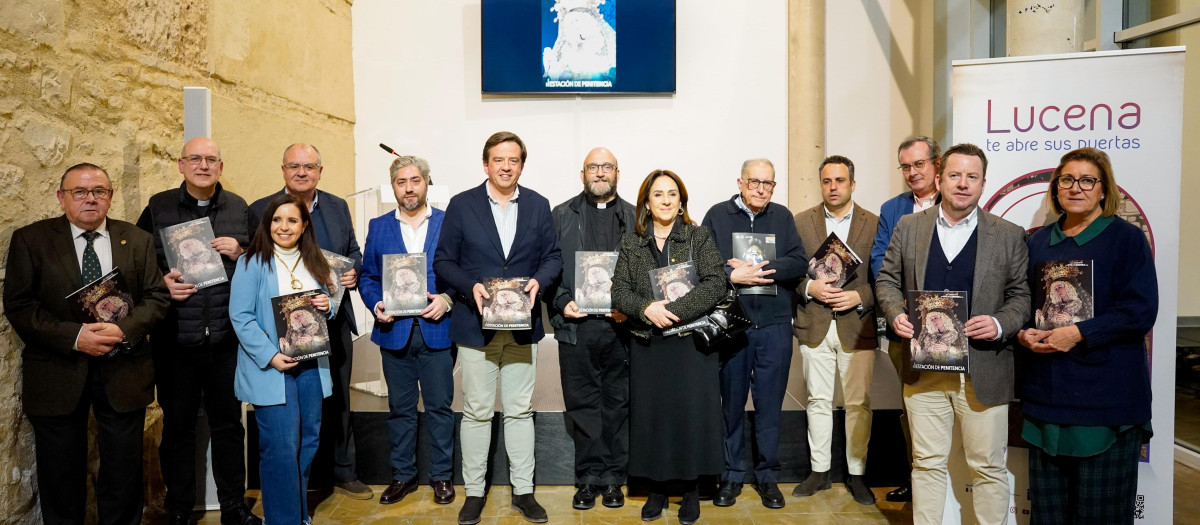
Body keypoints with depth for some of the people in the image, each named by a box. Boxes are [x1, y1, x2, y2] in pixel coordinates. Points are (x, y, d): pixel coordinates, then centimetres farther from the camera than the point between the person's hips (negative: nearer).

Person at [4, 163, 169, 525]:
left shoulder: (138, 240, 5)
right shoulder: (29, 240, 0)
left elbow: (156, 296, 2)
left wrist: (124, 329, -17)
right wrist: (74, 336, -19)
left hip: (123, 373, 1)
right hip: (57, 375, -1)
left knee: (124, 476, 11)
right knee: (60, 478, 12)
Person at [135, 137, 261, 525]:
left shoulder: (239, 208, 7)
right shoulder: (158, 207, 3)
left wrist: (241, 252, -9)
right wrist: (161, 283, -12)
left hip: (226, 337, 1)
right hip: (175, 339, -1)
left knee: (228, 423, 11)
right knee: (177, 426, 10)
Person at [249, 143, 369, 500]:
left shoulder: (338, 206, 7)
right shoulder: (260, 210, -3)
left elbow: (353, 252, 15)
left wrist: (354, 271, -7)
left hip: (335, 321, 3)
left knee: (338, 401, 14)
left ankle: (344, 474, 28)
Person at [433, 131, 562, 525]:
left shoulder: (539, 205, 6)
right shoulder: (461, 205, 0)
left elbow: (553, 257, 7)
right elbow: (443, 261, 0)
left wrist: (539, 280, -13)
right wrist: (470, 286, -17)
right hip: (475, 325, -1)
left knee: (520, 410, 10)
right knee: (476, 411, 6)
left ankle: (523, 491, 22)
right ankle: (474, 492, 21)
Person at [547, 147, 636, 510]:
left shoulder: (634, 217, 10)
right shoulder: (561, 215, 10)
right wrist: (562, 302, -8)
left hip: (620, 327, 0)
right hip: (576, 326, 0)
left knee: (618, 404, 7)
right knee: (583, 405, 5)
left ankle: (613, 479, 19)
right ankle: (589, 478, 17)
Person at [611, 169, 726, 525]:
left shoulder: (699, 238, 2)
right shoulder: (630, 244, 8)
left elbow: (715, 285, -10)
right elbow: (619, 292, 1)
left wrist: (674, 310, -18)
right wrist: (646, 308, -18)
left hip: (692, 342, -2)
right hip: (647, 345, 2)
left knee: (692, 413, 1)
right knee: (651, 413, 7)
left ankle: (691, 489, 18)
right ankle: (657, 488, 22)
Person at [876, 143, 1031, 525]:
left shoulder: (1009, 236, 2)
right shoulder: (908, 228, 6)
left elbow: (1023, 295, 3)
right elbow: (887, 280, 10)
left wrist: (1001, 323, -16)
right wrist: (896, 314, -9)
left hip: (984, 374, -1)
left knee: (988, 466, 8)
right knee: (927, 462, 12)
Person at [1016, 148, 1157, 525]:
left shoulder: (1127, 238, -1)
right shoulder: (1038, 242, 12)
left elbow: (1141, 310, -10)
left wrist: (1078, 333, -19)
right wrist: (1023, 333, -6)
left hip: (1105, 392, -4)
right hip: (1045, 391, 4)